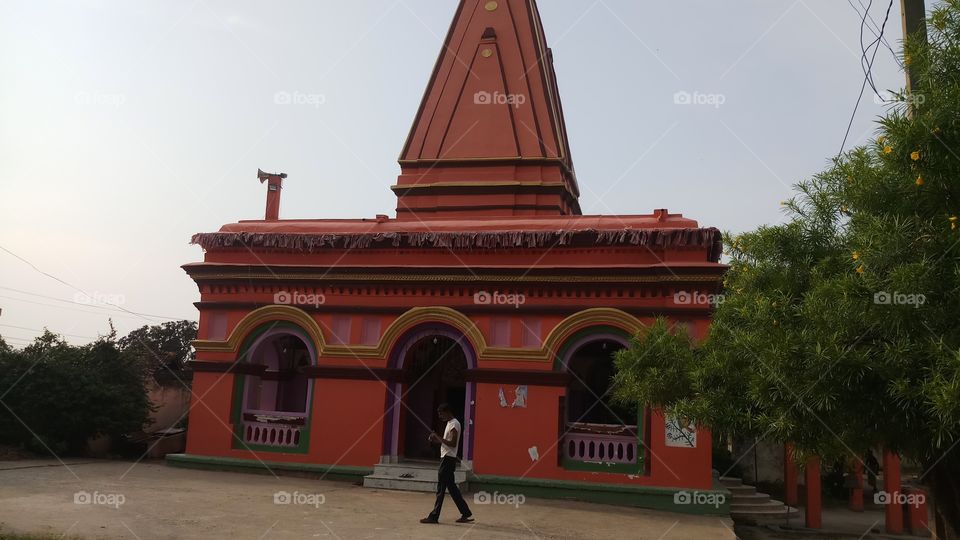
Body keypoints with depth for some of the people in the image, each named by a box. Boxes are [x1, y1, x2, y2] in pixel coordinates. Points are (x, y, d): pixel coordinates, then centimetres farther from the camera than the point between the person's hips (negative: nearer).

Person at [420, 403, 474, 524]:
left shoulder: (454, 424, -14)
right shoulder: (450, 423, 16)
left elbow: (453, 444, -21)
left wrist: (438, 438, -18)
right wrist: (438, 440, 7)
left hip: (448, 459, -10)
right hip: (446, 458, 10)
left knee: (441, 488, -5)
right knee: (452, 488, 12)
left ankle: (434, 516, 1)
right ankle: (466, 514, 16)